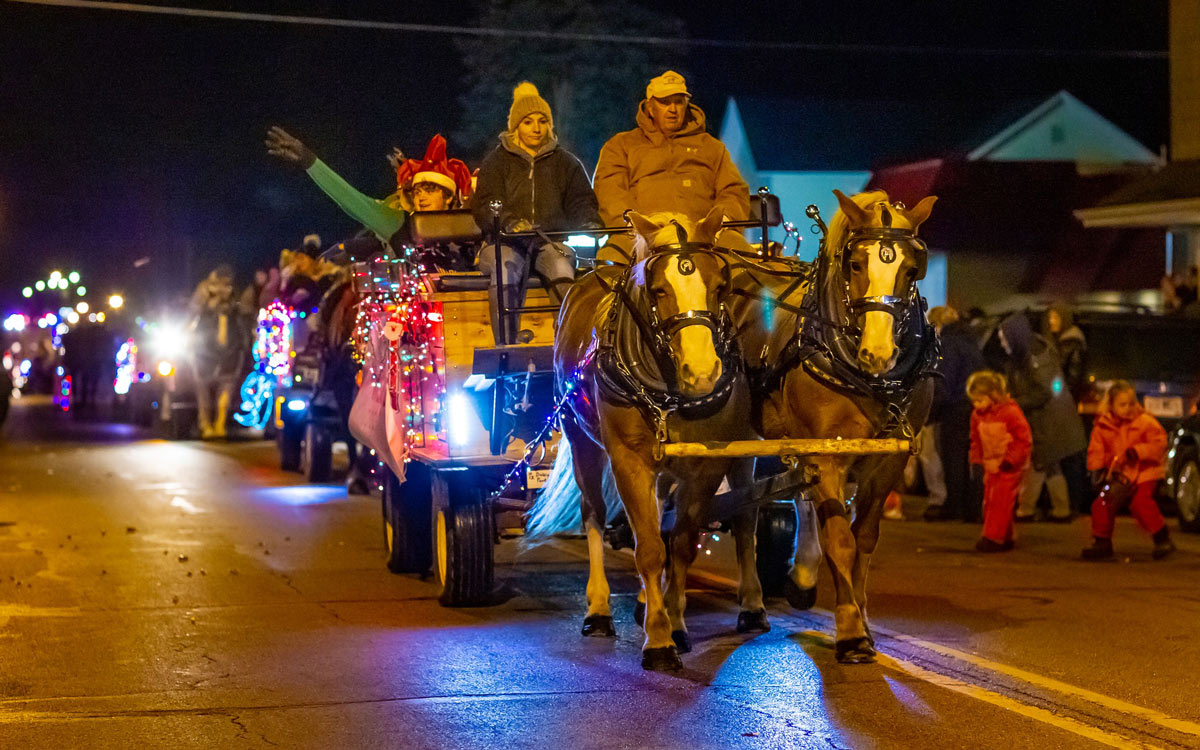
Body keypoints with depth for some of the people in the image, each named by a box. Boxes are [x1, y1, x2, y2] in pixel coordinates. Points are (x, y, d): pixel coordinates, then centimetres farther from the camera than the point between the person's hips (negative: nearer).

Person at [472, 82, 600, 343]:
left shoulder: (565, 162, 20)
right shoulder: (496, 162, 13)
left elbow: (581, 200, 14)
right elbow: (485, 206, 1)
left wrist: (590, 225, -11)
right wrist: (511, 223, -21)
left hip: (552, 240, 1)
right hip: (507, 242, -1)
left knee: (563, 271, -33)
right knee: (505, 273, -34)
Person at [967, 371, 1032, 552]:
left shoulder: (1011, 412, -16)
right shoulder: (977, 415, 4)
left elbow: (1024, 441, -15)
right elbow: (976, 441, 18)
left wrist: (1005, 460, -18)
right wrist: (980, 459, 5)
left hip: (1009, 466, -7)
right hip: (991, 465, 7)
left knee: (1001, 501, -12)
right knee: (989, 501, 7)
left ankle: (993, 537, -11)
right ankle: (1004, 538, 15)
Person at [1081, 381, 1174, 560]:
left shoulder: (1145, 422, -7)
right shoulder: (1102, 427, 1)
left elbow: (1159, 443, -10)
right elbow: (1096, 450, 6)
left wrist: (1138, 451, -24)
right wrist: (1097, 468, -11)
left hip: (1144, 473, -4)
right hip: (1118, 475, 4)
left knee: (1141, 502, -22)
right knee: (1102, 505, -7)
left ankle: (1162, 539, -6)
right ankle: (1102, 543, 10)